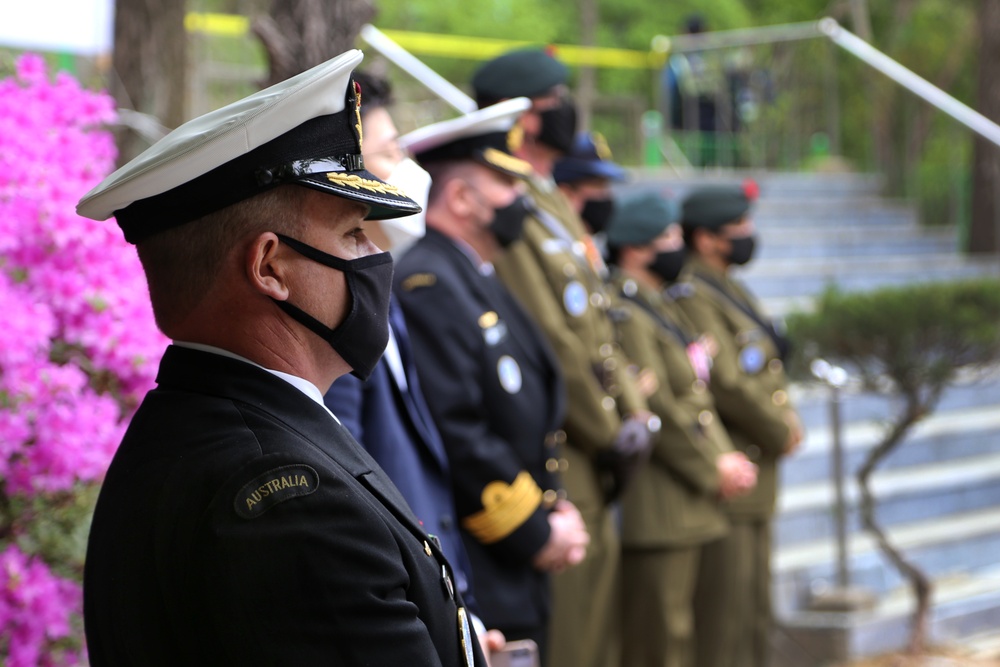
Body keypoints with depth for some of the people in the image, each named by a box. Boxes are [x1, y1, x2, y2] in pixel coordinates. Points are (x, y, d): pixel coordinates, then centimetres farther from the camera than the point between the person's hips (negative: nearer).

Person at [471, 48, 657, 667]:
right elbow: (550, 346, -20)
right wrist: (610, 434, -13)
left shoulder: (555, 208, 17)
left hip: (590, 457, 10)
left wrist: (633, 413, 9)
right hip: (558, 457, -10)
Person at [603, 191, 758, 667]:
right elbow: (655, 408, -19)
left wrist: (725, 458, 6)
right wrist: (713, 468, -12)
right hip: (657, 506, -11)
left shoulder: (662, 307, 18)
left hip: (690, 503, 11)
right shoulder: (627, 315, -15)